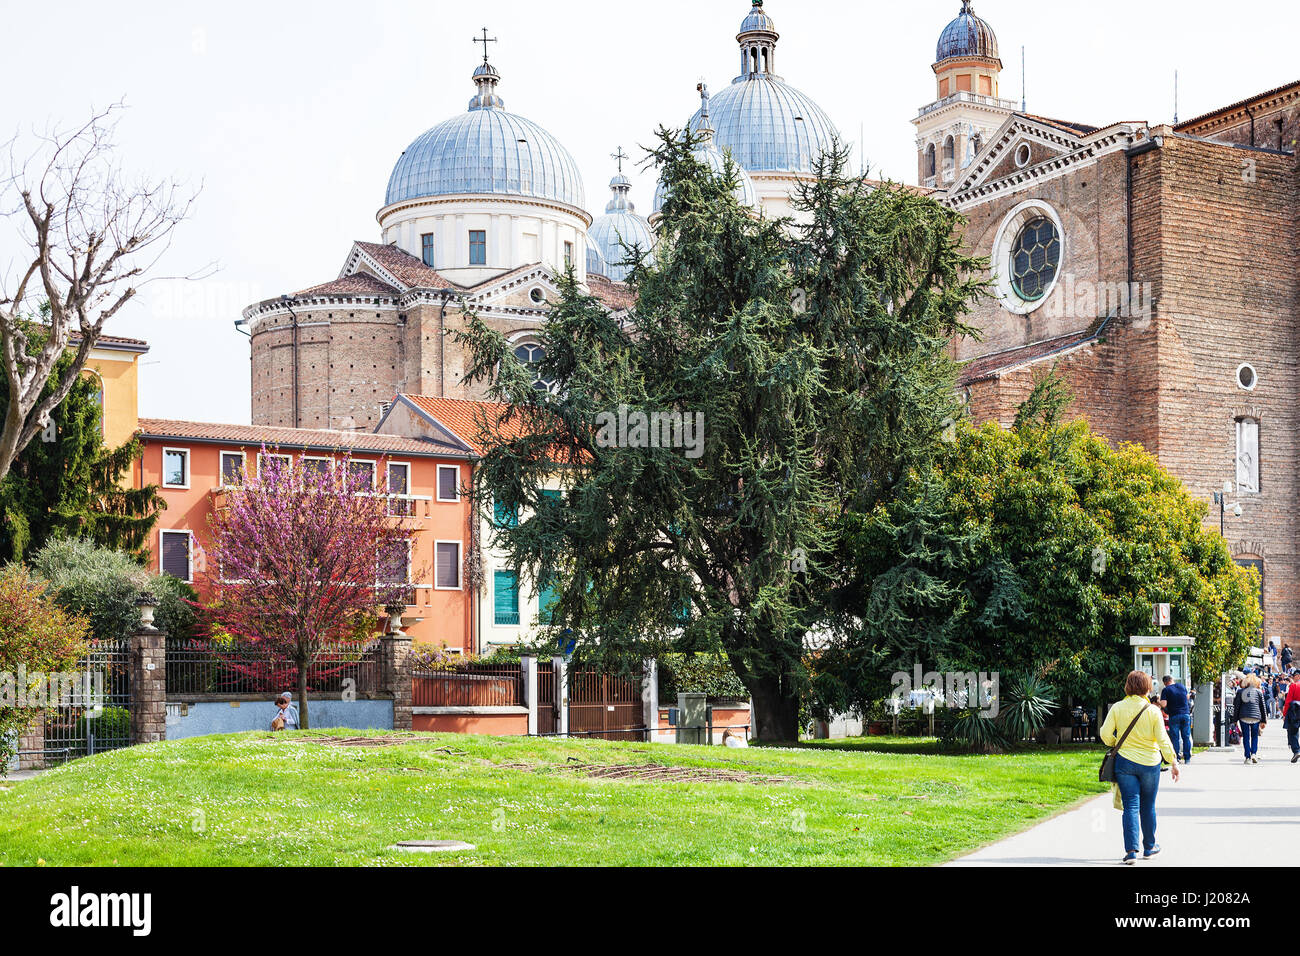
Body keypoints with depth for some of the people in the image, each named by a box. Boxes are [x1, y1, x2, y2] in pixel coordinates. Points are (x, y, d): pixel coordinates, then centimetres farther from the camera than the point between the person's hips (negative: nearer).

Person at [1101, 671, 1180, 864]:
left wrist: (1115, 744, 15)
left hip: (1125, 762, 0)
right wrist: (1173, 762, 1)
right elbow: (1162, 739, -8)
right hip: (1150, 763, 0)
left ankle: (1131, 850, -11)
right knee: (1148, 807, 14)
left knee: (1131, 807, 1)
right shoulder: (1153, 711, -8)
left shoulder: (1117, 708, -5)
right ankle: (1149, 847, 27)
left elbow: (1105, 734, -6)